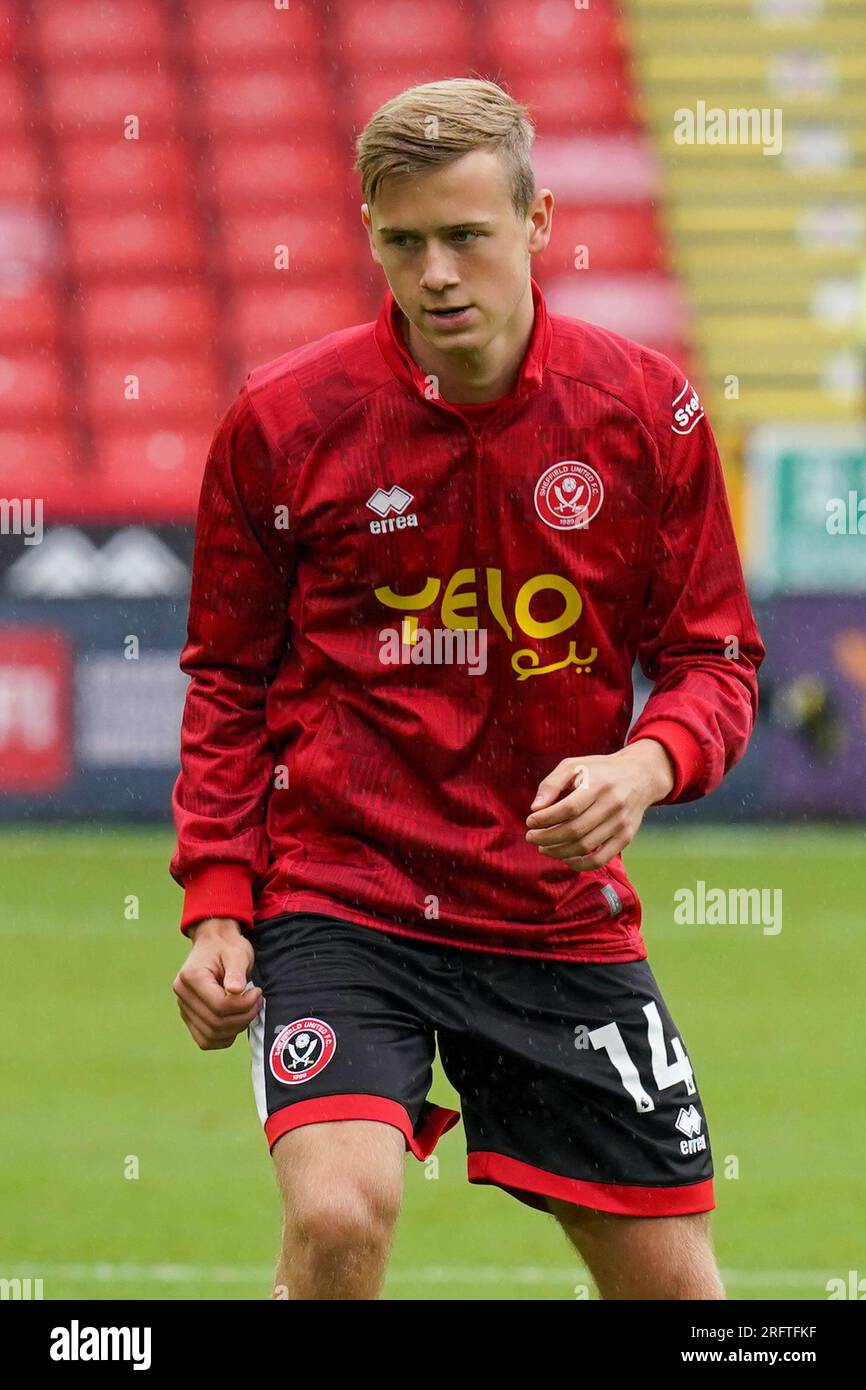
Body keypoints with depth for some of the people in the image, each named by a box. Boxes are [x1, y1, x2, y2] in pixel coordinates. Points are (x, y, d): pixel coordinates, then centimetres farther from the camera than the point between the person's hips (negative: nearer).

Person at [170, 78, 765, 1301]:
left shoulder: (647, 412, -2)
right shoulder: (281, 421, -4)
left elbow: (716, 658, 4)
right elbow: (229, 680, 6)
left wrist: (647, 764, -18)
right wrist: (216, 904, -3)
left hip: (560, 913, 2)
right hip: (335, 900, -2)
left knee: (668, 1279, 4)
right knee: (338, 1213, -26)